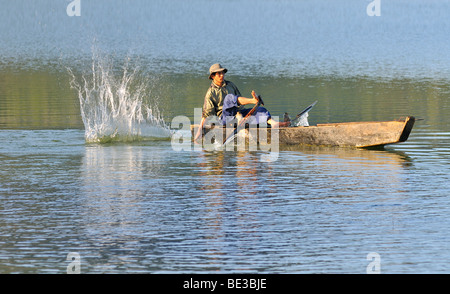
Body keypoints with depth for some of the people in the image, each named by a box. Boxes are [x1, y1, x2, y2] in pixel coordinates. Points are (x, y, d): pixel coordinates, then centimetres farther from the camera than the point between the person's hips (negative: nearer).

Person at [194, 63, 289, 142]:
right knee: (229, 98, -32)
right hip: (225, 117, -6)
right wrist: (200, 129, -10)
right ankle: (254, 100, -50)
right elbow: (206, 113, -3)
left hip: (238, 113, 6)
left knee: (260, 110, -17)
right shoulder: (210, 93, 0)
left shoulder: (230, 85, 17)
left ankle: (273, 123, -43)